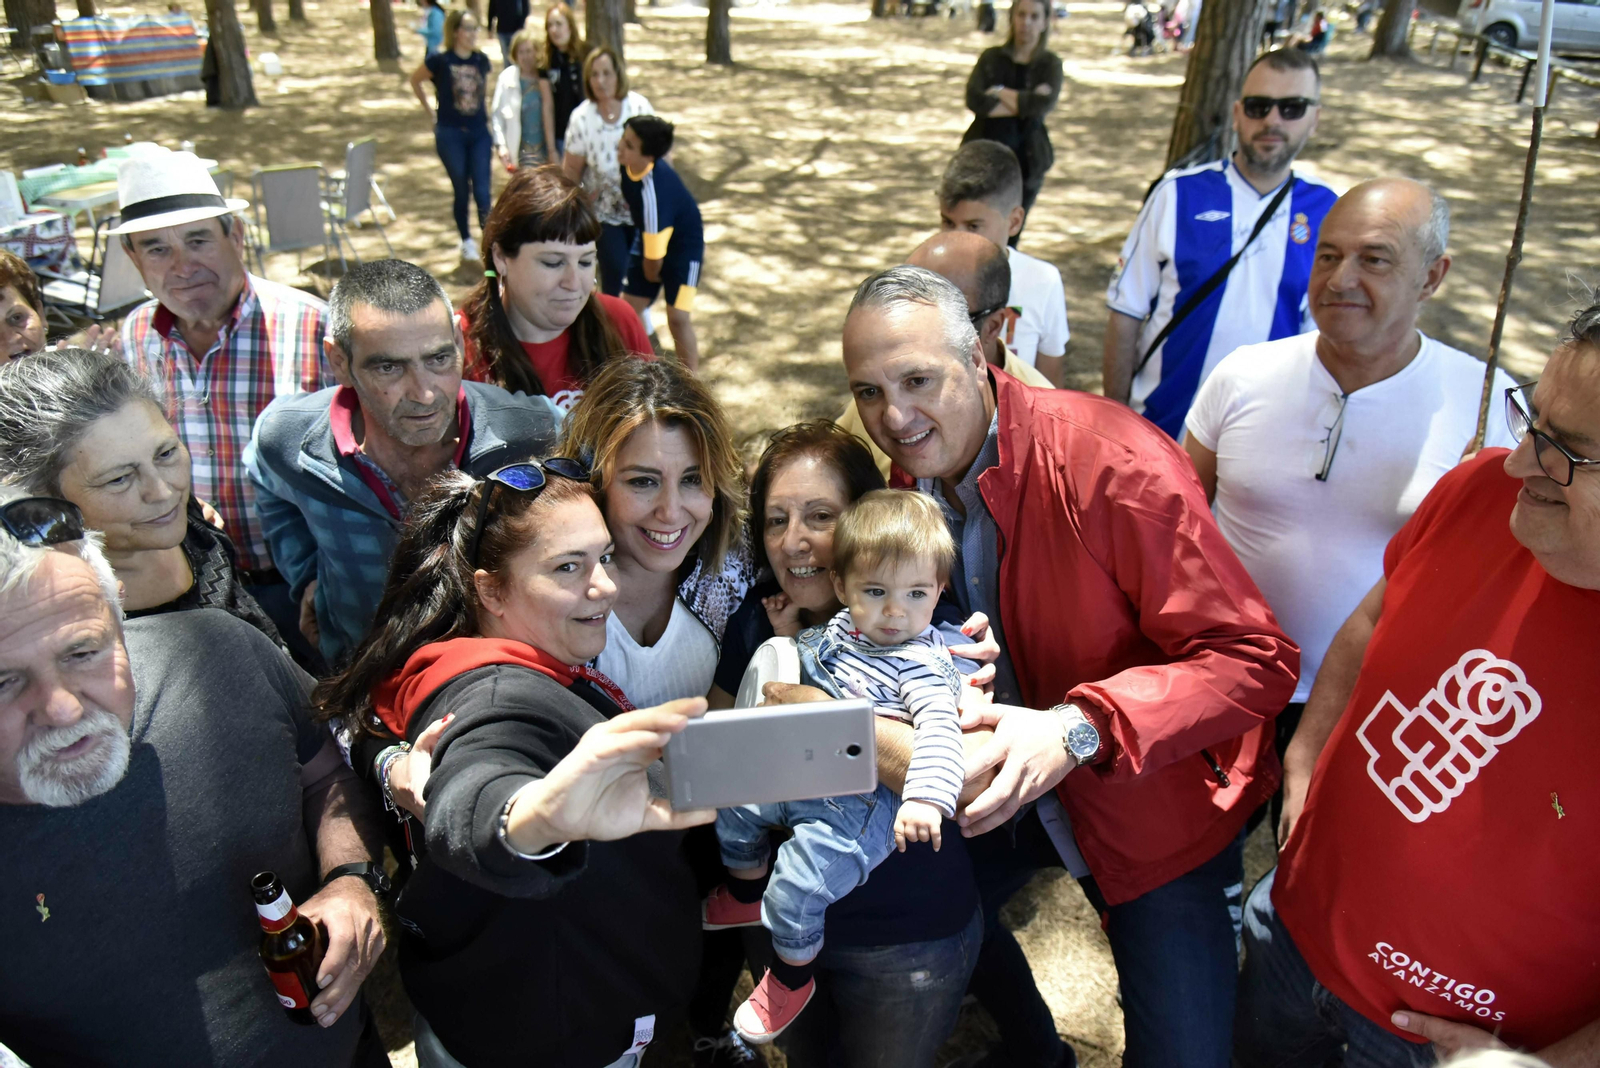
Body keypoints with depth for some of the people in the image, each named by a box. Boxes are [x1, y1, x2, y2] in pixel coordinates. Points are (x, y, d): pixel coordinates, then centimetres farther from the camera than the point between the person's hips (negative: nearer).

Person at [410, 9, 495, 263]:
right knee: (461, 191, 6)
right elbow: (415, 81, 9)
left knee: (482, 192, -5)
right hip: (450, 134, -2)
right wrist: (430, 111, 10)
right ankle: (466, 241, 23)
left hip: (479, 133, 2)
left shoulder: (482, 60, 3)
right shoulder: (440, 61, -7)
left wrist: (491, 131, 10)